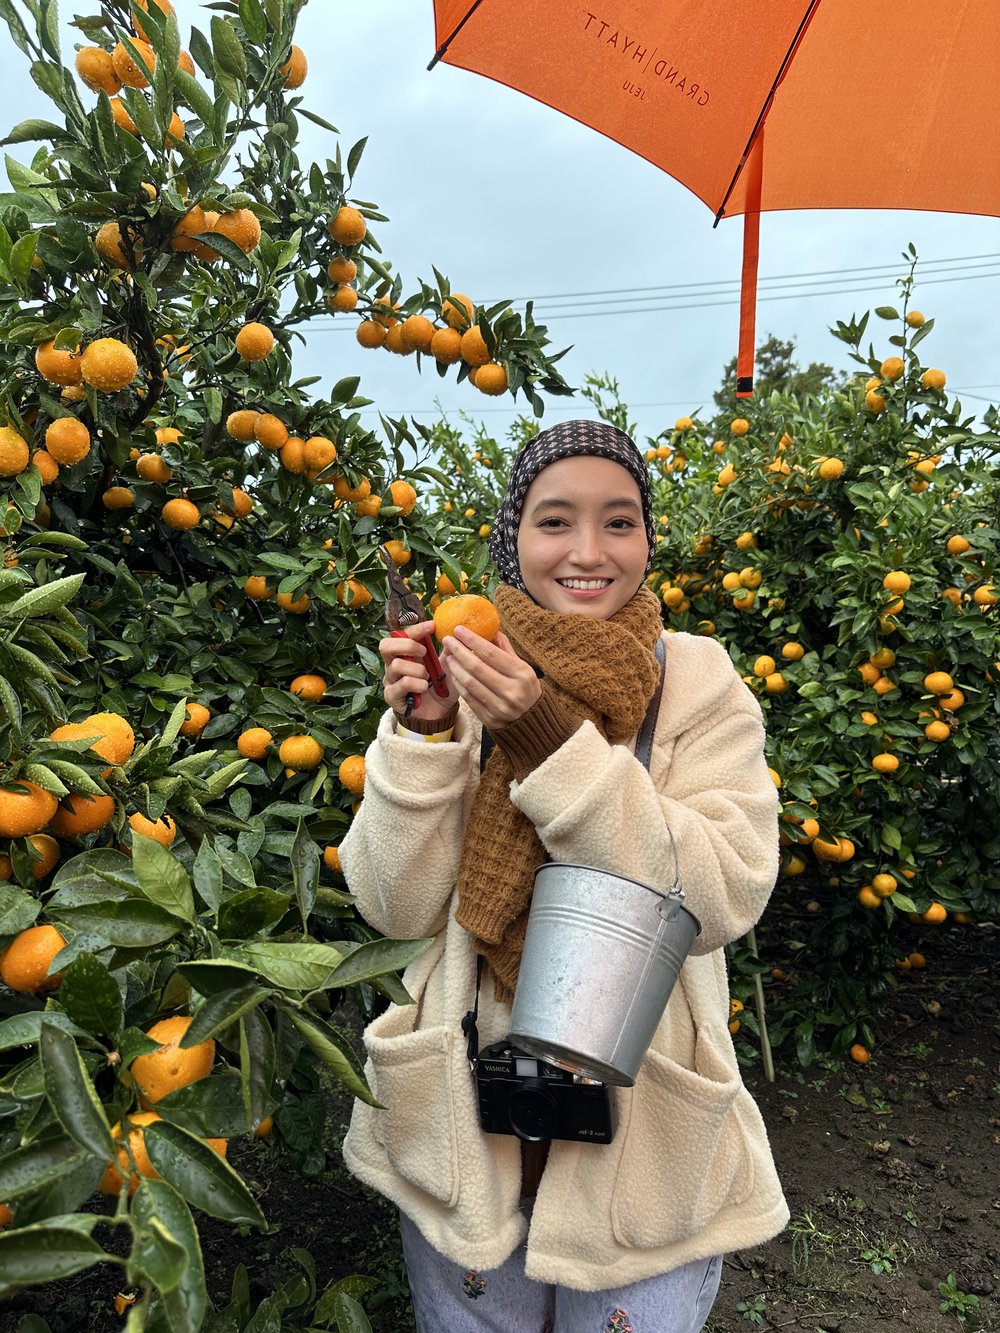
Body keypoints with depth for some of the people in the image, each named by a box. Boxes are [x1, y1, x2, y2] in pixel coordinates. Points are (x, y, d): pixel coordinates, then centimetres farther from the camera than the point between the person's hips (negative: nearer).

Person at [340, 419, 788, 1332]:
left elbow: (721, 902, -20)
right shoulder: (462, 681, -7)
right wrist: (422, 735, -22)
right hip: (463, 1123, 2)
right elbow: (399, 908, -8)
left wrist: (551, 740, -27)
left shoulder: (700, 684, -9)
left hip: (642, 1135, -1)